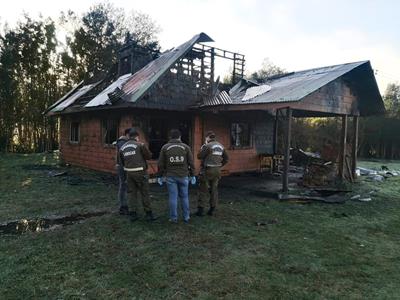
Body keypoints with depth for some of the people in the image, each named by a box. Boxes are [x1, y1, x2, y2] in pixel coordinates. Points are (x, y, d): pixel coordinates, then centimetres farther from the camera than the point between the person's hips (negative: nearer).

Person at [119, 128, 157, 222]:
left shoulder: (122, 147, 8)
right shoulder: (140, 145, -9)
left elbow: (122, 162, 12)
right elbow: (149, 156, -5)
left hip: (129, 173, 5)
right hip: (140, 172, -4)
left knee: (132, 193, 12)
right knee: (145, 193, 5)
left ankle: (133, 214, 13)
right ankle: (148, 214, 11)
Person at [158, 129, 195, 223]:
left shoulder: (165, 147, 1)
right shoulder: (186, 147, 1)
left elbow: (161, 164, 3)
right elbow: (191, 162, 2)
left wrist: (161, 175, 12)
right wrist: (192, 175, 10)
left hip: (170, 176, 0)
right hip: (183, 176, 1)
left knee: (173, 197, 5)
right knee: (184, 197, 10)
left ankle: (174, 218, 11)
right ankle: (186, 217, 17)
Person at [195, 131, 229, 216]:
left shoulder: (207, 146, -14)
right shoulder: (221, 146, 8)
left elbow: (199, 156, -14)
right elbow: (226, 158, 12)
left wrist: (203, 147, -3)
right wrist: (220, 165, 15)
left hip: (207, 170, -6)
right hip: (217, 171, 6)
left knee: (203, 190, 2)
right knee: (214, 190, 12)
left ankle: (201, 210, 4)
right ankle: (212, 210, 15)